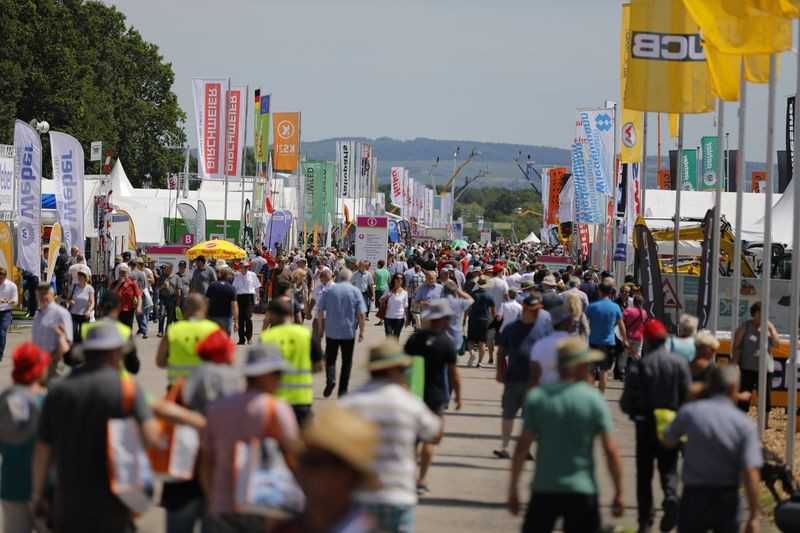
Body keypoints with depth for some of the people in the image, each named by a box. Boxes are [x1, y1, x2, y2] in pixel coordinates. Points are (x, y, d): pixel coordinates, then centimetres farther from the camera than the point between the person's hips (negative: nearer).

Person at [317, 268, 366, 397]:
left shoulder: (329, 290, 1)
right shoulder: (355, 291, -2)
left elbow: (320, 311, 2)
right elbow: (361, 314, -7)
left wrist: (321, 327, 12)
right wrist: (361, 331, 1)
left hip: (331, 331, 1)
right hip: (349, 332, -1)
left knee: (330, 358, 12)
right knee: (347, 361, 9)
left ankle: (330, 379, -14)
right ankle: (343, 390, 9)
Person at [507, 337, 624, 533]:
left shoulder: (537, 397, -2)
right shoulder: (594, 399, -6)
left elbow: (522, 447, -3)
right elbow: (610, 450, -8)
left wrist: (513, 488, 5)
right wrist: (618, 492, 0)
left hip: (544, 489, 2)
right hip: (582, 491, -1)